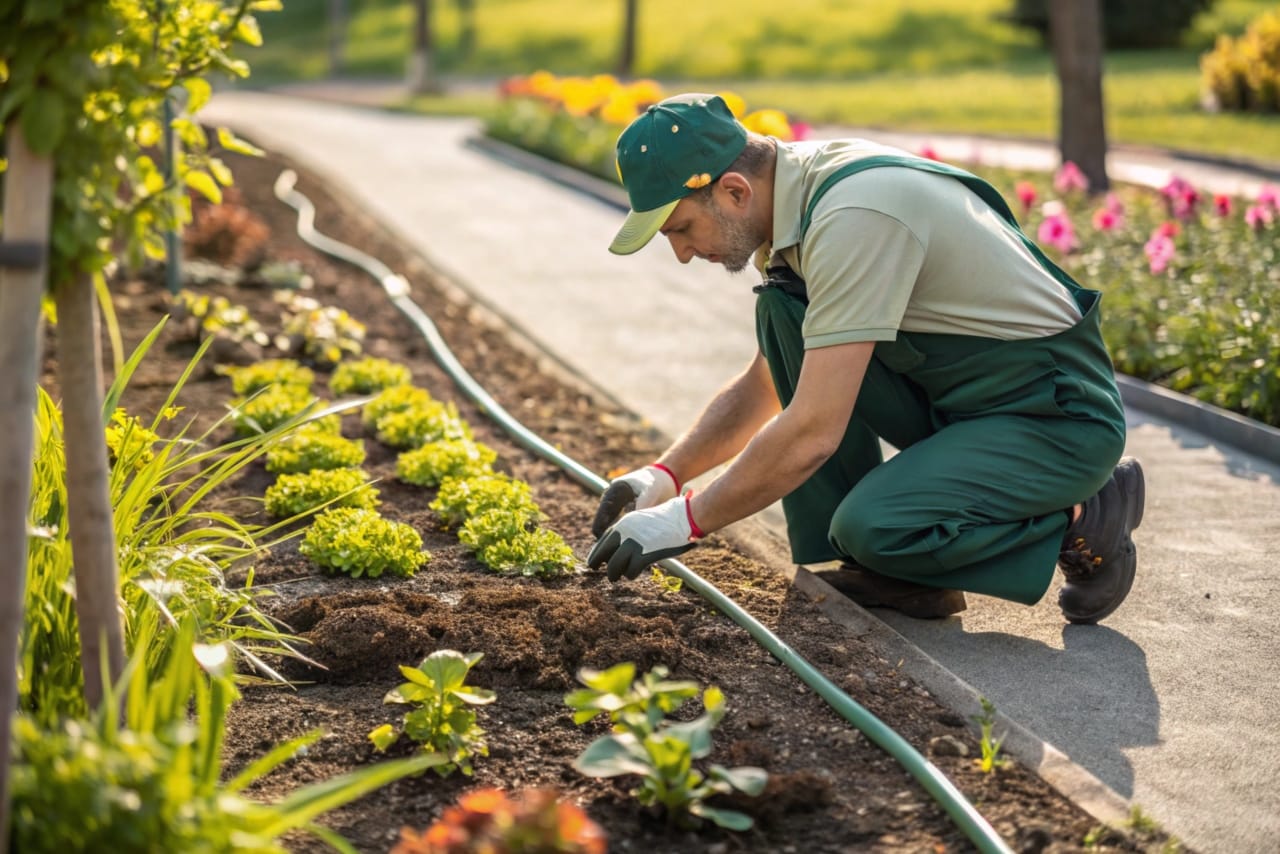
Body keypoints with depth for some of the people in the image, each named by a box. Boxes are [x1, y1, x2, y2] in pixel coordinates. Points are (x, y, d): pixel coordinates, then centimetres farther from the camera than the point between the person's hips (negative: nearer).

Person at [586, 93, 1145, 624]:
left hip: (1059, 413, -9)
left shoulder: (854, 216, -27)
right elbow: (767, 382, 16)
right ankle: (898, 572, 0)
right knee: (783, 311, -3)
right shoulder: (797, 197, 3)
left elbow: (813, 431, -29)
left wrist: (688, 521, -19)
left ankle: (1079, 523, -2)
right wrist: (663, 474, 6)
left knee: (873, 527, -29)